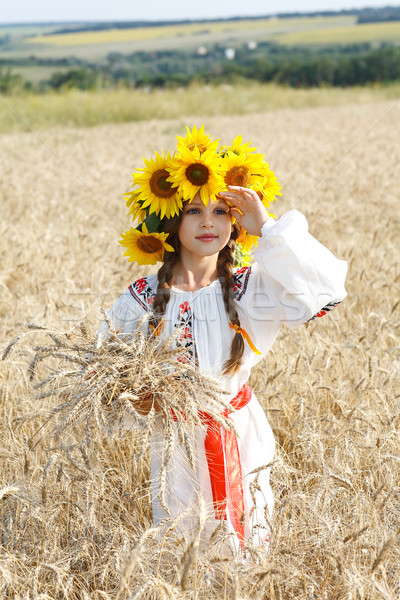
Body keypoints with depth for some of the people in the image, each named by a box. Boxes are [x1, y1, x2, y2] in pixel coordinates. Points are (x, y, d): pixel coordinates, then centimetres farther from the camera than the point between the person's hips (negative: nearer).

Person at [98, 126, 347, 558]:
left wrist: (268, 230, -25)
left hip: (240, 439, 0)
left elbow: (327, 290, -26)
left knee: (250, 546, 16)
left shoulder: (251, 289, -11)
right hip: (175, 441, 0)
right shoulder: (143, 300, -9)